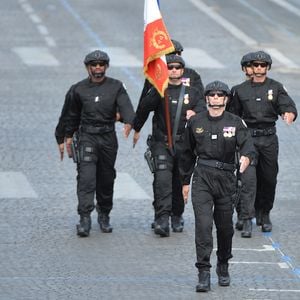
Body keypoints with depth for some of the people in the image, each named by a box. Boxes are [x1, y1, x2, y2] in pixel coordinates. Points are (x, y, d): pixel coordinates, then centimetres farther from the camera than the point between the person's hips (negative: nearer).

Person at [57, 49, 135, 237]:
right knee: (86, 177, -14)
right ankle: (85, 218, -18)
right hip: (87, 136, -1)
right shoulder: (78, 90, 4)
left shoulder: (116, 87, 3)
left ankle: (104, 215, 27)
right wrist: (68, 136, 16)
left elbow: (125, 105, -13)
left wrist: (128, 122, -32)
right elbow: (70, 115, 16)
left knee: (107, 178, 10)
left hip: (108, 137, 1)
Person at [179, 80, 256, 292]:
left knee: (225, 226, 11)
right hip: (202, 177, 0)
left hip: (226, 178, 0)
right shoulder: (195, 122, 7)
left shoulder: (235, 123, 2)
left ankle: (223, 267, 33)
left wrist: (246, 156, -37)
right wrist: (185, 181, 17)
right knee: (203, 224, -13)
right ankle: (204, 273, -15)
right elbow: (188, 153, 16)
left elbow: (247, 143, -14)